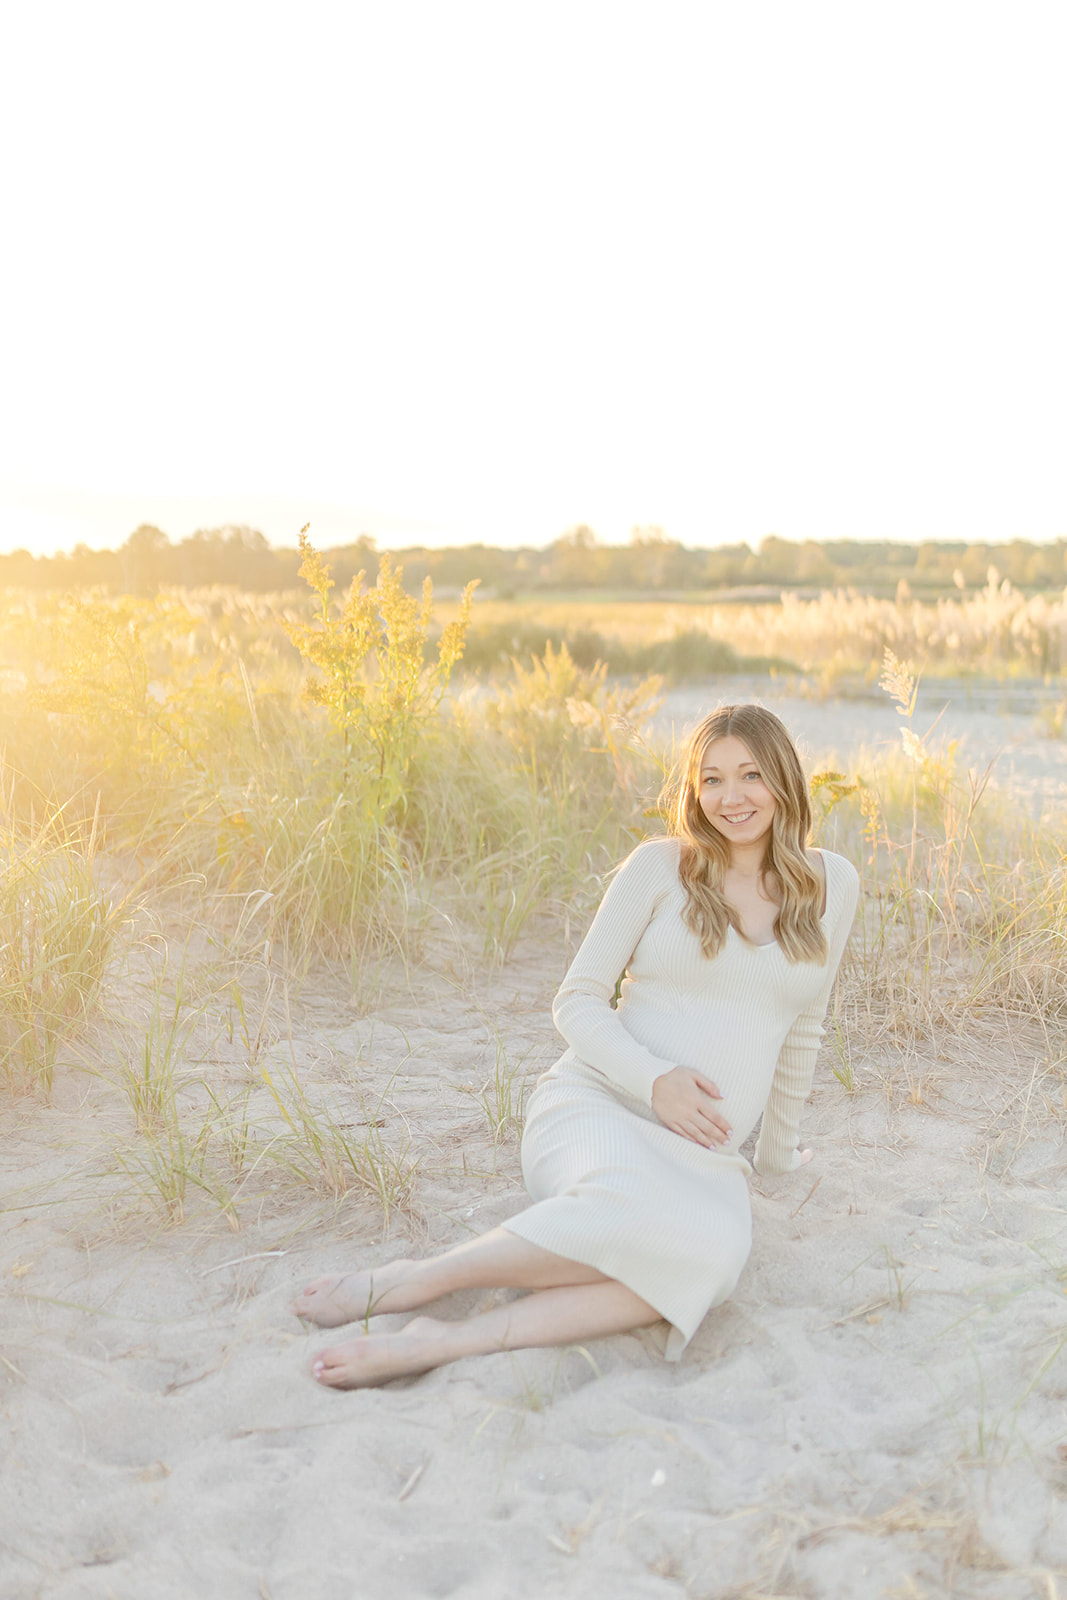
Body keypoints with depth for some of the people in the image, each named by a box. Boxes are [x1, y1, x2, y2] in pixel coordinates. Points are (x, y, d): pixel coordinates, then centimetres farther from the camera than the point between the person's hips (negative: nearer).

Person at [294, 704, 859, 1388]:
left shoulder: (831, 884, 10)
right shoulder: (659, 867, 2)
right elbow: (578, 1001, 2)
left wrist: (778, 1148, 30)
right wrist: (655, 1078, -14)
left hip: (701, 1150, 3)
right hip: (596, 1106, -3)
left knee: (712, 1254, -36)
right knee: (636, 1210, -40)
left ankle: (441, 1342, -37)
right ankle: (404, 1283, -26)